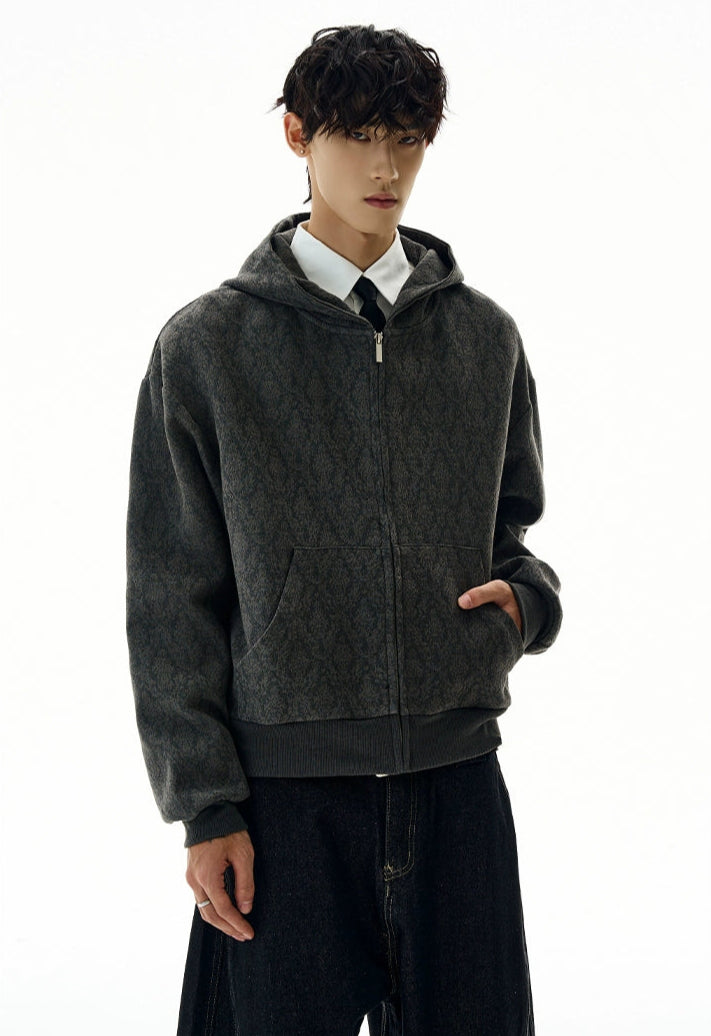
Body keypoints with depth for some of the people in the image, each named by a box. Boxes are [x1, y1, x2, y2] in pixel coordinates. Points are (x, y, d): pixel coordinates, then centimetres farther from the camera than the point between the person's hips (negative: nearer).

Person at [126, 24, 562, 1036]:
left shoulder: (485, 336, 10)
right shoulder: (207, 345, 1)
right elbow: (172, 600, 0)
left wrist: (525, 596, -4)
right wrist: (205, 806, -5)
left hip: (456, 774, 3)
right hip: (285, 793, -2)